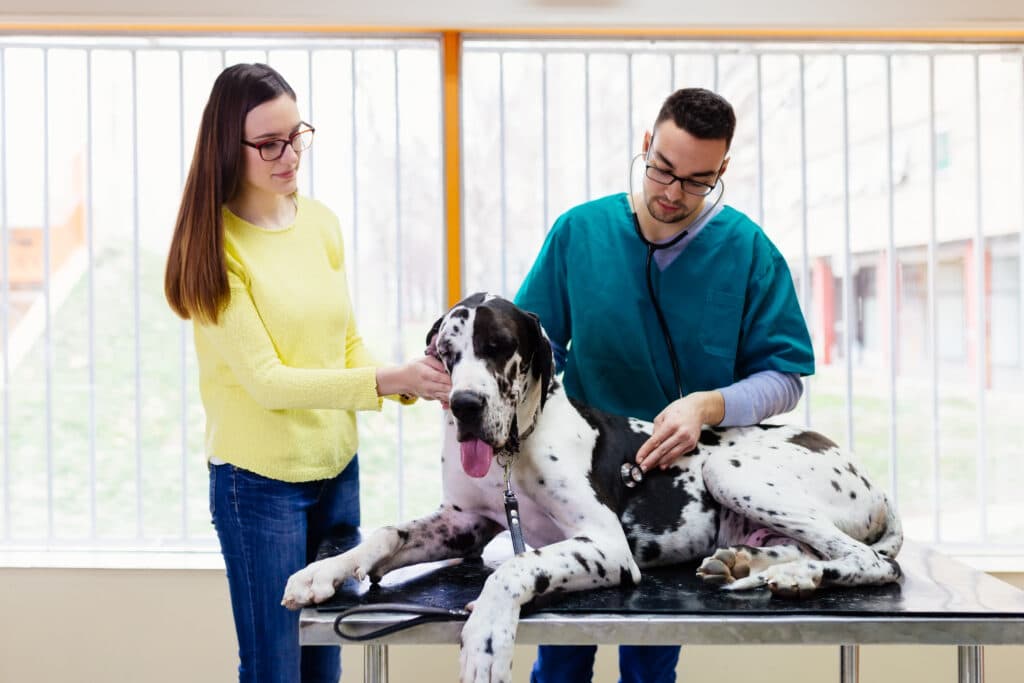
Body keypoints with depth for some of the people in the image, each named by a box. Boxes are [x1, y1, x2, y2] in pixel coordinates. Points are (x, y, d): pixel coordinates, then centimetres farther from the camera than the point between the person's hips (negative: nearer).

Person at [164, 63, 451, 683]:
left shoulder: (323, 223, 3)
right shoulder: (215, 245, -13)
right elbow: (266, 380, -18)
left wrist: (418, 386, -10)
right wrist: (390, 379, -25)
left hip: (338, 467, 5)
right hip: (259, 480, -5)